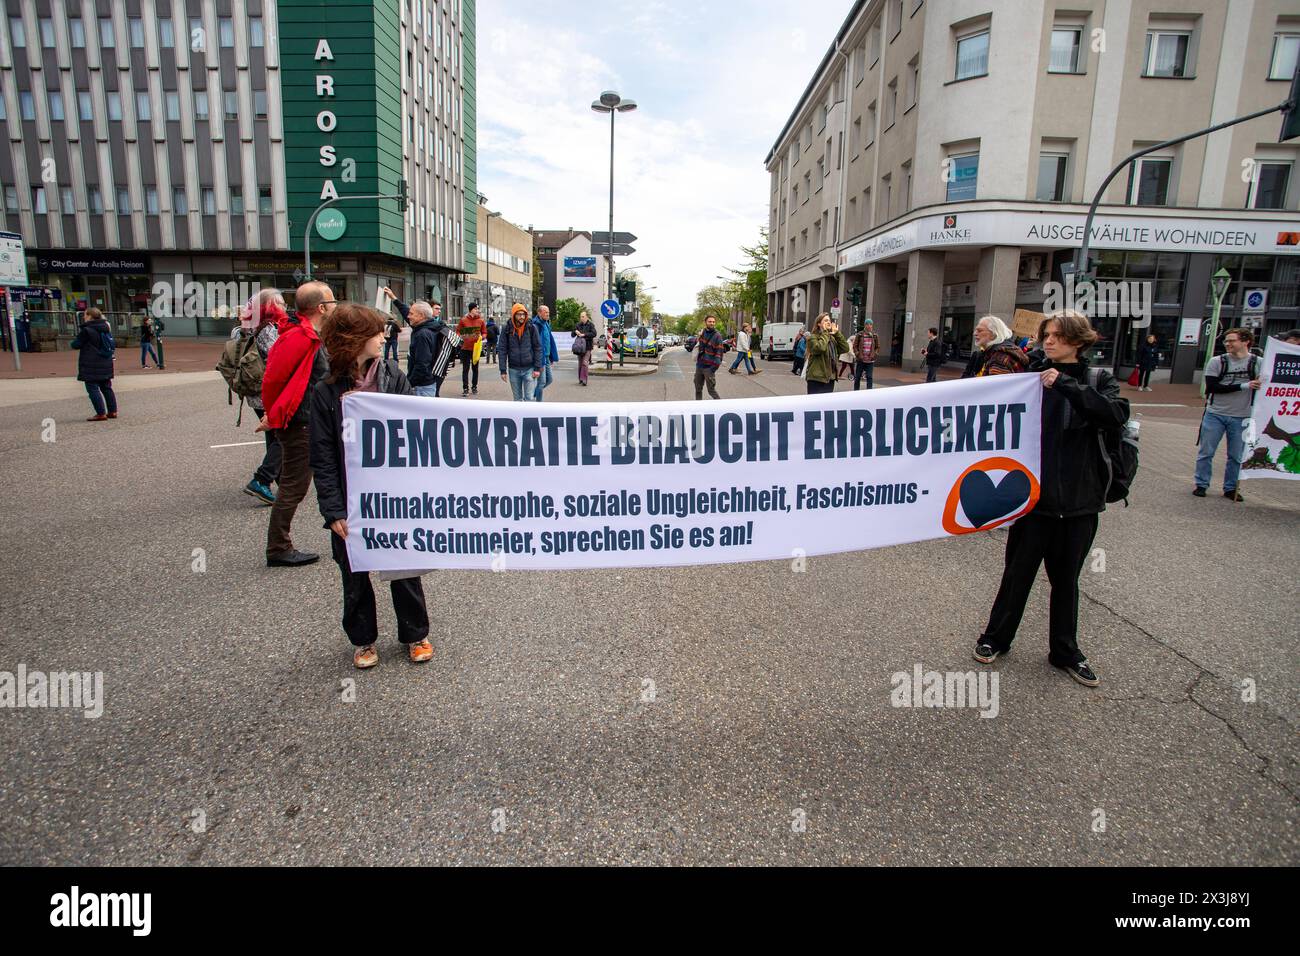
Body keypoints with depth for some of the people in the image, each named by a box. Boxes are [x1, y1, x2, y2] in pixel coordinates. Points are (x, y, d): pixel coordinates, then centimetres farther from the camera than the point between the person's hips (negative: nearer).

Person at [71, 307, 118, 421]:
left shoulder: (86, 330, -14)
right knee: (106, 388, 15)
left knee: (93, 388, -4)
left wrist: (77, 336, 11)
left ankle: (101, 413, -9)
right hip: (106, 365, 7)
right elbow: (113, 345, 18)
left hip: (91, 366, -7)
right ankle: (112, 411, 16)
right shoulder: (106, 328, 8)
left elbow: (75, 345, -7)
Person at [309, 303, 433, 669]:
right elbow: (323, 459, -6)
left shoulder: (392, 376, -1)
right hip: (352, 500, -1)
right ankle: (362, 639, 33)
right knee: (355, 574, 14)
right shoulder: (326, 392, -7)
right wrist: (334, 511, -11)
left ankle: (415, 634, 30)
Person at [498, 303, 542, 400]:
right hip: (513, 369, 2)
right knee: (517, 399, 11)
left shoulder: (532, 328, -3)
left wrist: (537, 368, -6)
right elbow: (502, 350, 0)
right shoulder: (507, 330, -1)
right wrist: (503, 370, -5)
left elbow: (538, 348, -1)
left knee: (529, 398, -6)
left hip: (529, 369, -1)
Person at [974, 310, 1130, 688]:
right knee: (1019, 572, 9)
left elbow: (1117, 414, -18)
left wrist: (1065, 384, -25)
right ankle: (996, 637, 26)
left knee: (1066, 578, 14)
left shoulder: (1099, 380, 2)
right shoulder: (1033, 376, -2)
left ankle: (1065, 651, 29)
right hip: (1035, 493, -1)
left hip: (1079, 498, 2)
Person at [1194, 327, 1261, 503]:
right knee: (1206, 452, 4)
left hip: (1241, 417, 1)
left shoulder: (1258, 363, -1)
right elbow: (1212, 387, -11)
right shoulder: (1216, 361, -3)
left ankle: (1231, 488, 20)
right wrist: (1243, 386, -18)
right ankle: (1201, 484, 17)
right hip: (1215, 414, 0)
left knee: (1237, 456, 8)